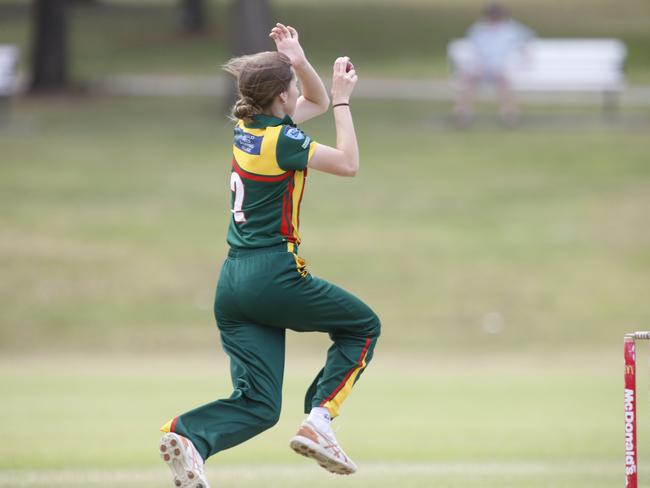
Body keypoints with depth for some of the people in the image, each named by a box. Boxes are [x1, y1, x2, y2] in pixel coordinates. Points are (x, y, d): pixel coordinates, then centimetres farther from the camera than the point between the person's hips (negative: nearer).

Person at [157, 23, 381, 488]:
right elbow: (348, 163, -9)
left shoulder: (248, 126, 12)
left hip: (233, 281, 8)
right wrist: (343, 98, -5)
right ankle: (318, 421, -1)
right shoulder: (281, 139, -12)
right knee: (362, 325, 16)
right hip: (274, 274, -7)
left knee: (258, 404, 2)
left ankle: (189, 434, -26)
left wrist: (299, 62, 8)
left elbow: (317, 103, 25)